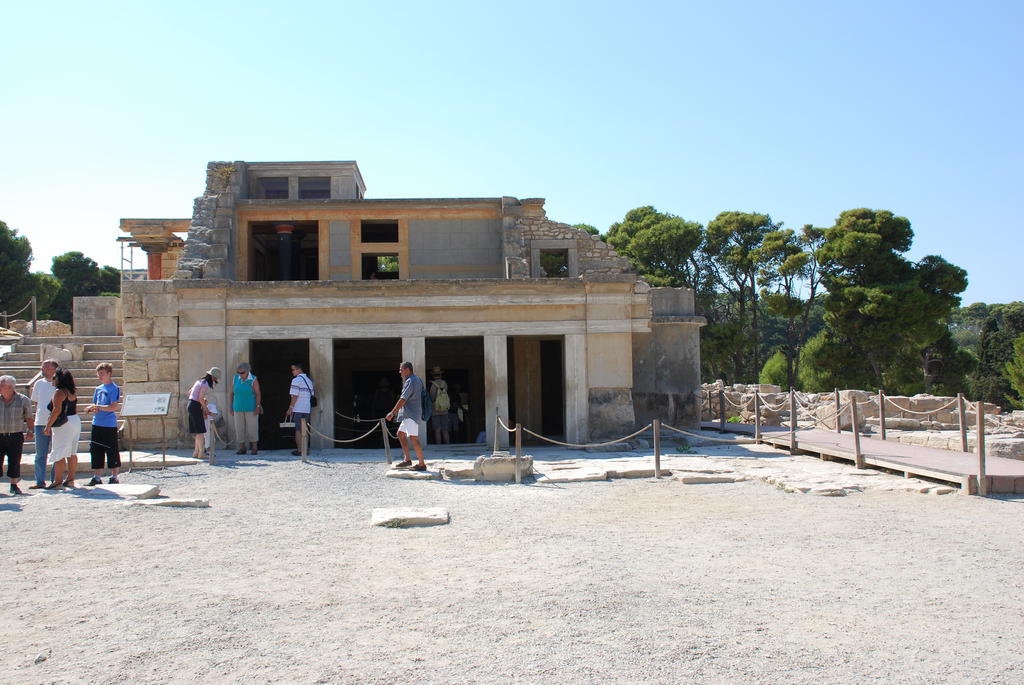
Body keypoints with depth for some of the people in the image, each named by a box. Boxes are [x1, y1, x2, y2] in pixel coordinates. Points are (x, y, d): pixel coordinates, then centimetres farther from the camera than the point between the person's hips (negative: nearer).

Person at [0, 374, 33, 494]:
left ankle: (14, 485, 13)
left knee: (14, 462, 1)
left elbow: (28, 418, 10)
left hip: (16, 436, -2)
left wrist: (30, 431, 7)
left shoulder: (23, 400, 0)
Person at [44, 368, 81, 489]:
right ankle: (70, 480, 14)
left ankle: (58, 482, -7)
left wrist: (48, 426, -17)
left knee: (59, 454, -6)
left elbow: (57, 410, -20)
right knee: (72, 453, 10)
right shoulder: (72, 393, 15)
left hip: (63, 425, -9)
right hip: (76, 421, 9)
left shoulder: (59, 392, -11)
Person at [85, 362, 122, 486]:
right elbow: (95, 405, 18)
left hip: (109, 425, -7)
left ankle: (114, 477, 7)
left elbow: (114, 407, -15)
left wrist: (98, 407, -20)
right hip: (97, 424, 7)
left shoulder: (113, 388, -7)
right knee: (96, 451, 9)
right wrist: (92, 409, -3)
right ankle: (97, 477, 16)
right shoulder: (98, 389, 14)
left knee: (112, 452, -1)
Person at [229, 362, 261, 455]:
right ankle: (242, 448, 12)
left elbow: (258, 394, -5)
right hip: (238, 408, 3)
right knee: (239, 428, 4)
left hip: (251, 409, -3)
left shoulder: (253, 380, -6)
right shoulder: (234, 378, 3)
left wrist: (257, 407, -12)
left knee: (252, 428, -2)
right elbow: (231, 393, 7)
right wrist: (230, 407, 4)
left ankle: (254, 448, 7)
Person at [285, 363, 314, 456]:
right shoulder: (309, 380, 13)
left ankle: (299, 450, -2)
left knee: (298, 430, -1)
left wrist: (290, 408, -10)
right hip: (307, 409, 7)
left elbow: (294, 396, -16)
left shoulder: (296, 380, -11)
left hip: (298, 410, -7)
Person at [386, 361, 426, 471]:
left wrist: (392, 413, -18)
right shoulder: (417, 380, 16)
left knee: (413, 438, -10)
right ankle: (407, 460, 18)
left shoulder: (410, 382, -15)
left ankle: (421, 464, -8)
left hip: (411, 414, -11)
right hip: (409, 414, 11)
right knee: (401, 434, 16)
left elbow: (403, 399, -20)